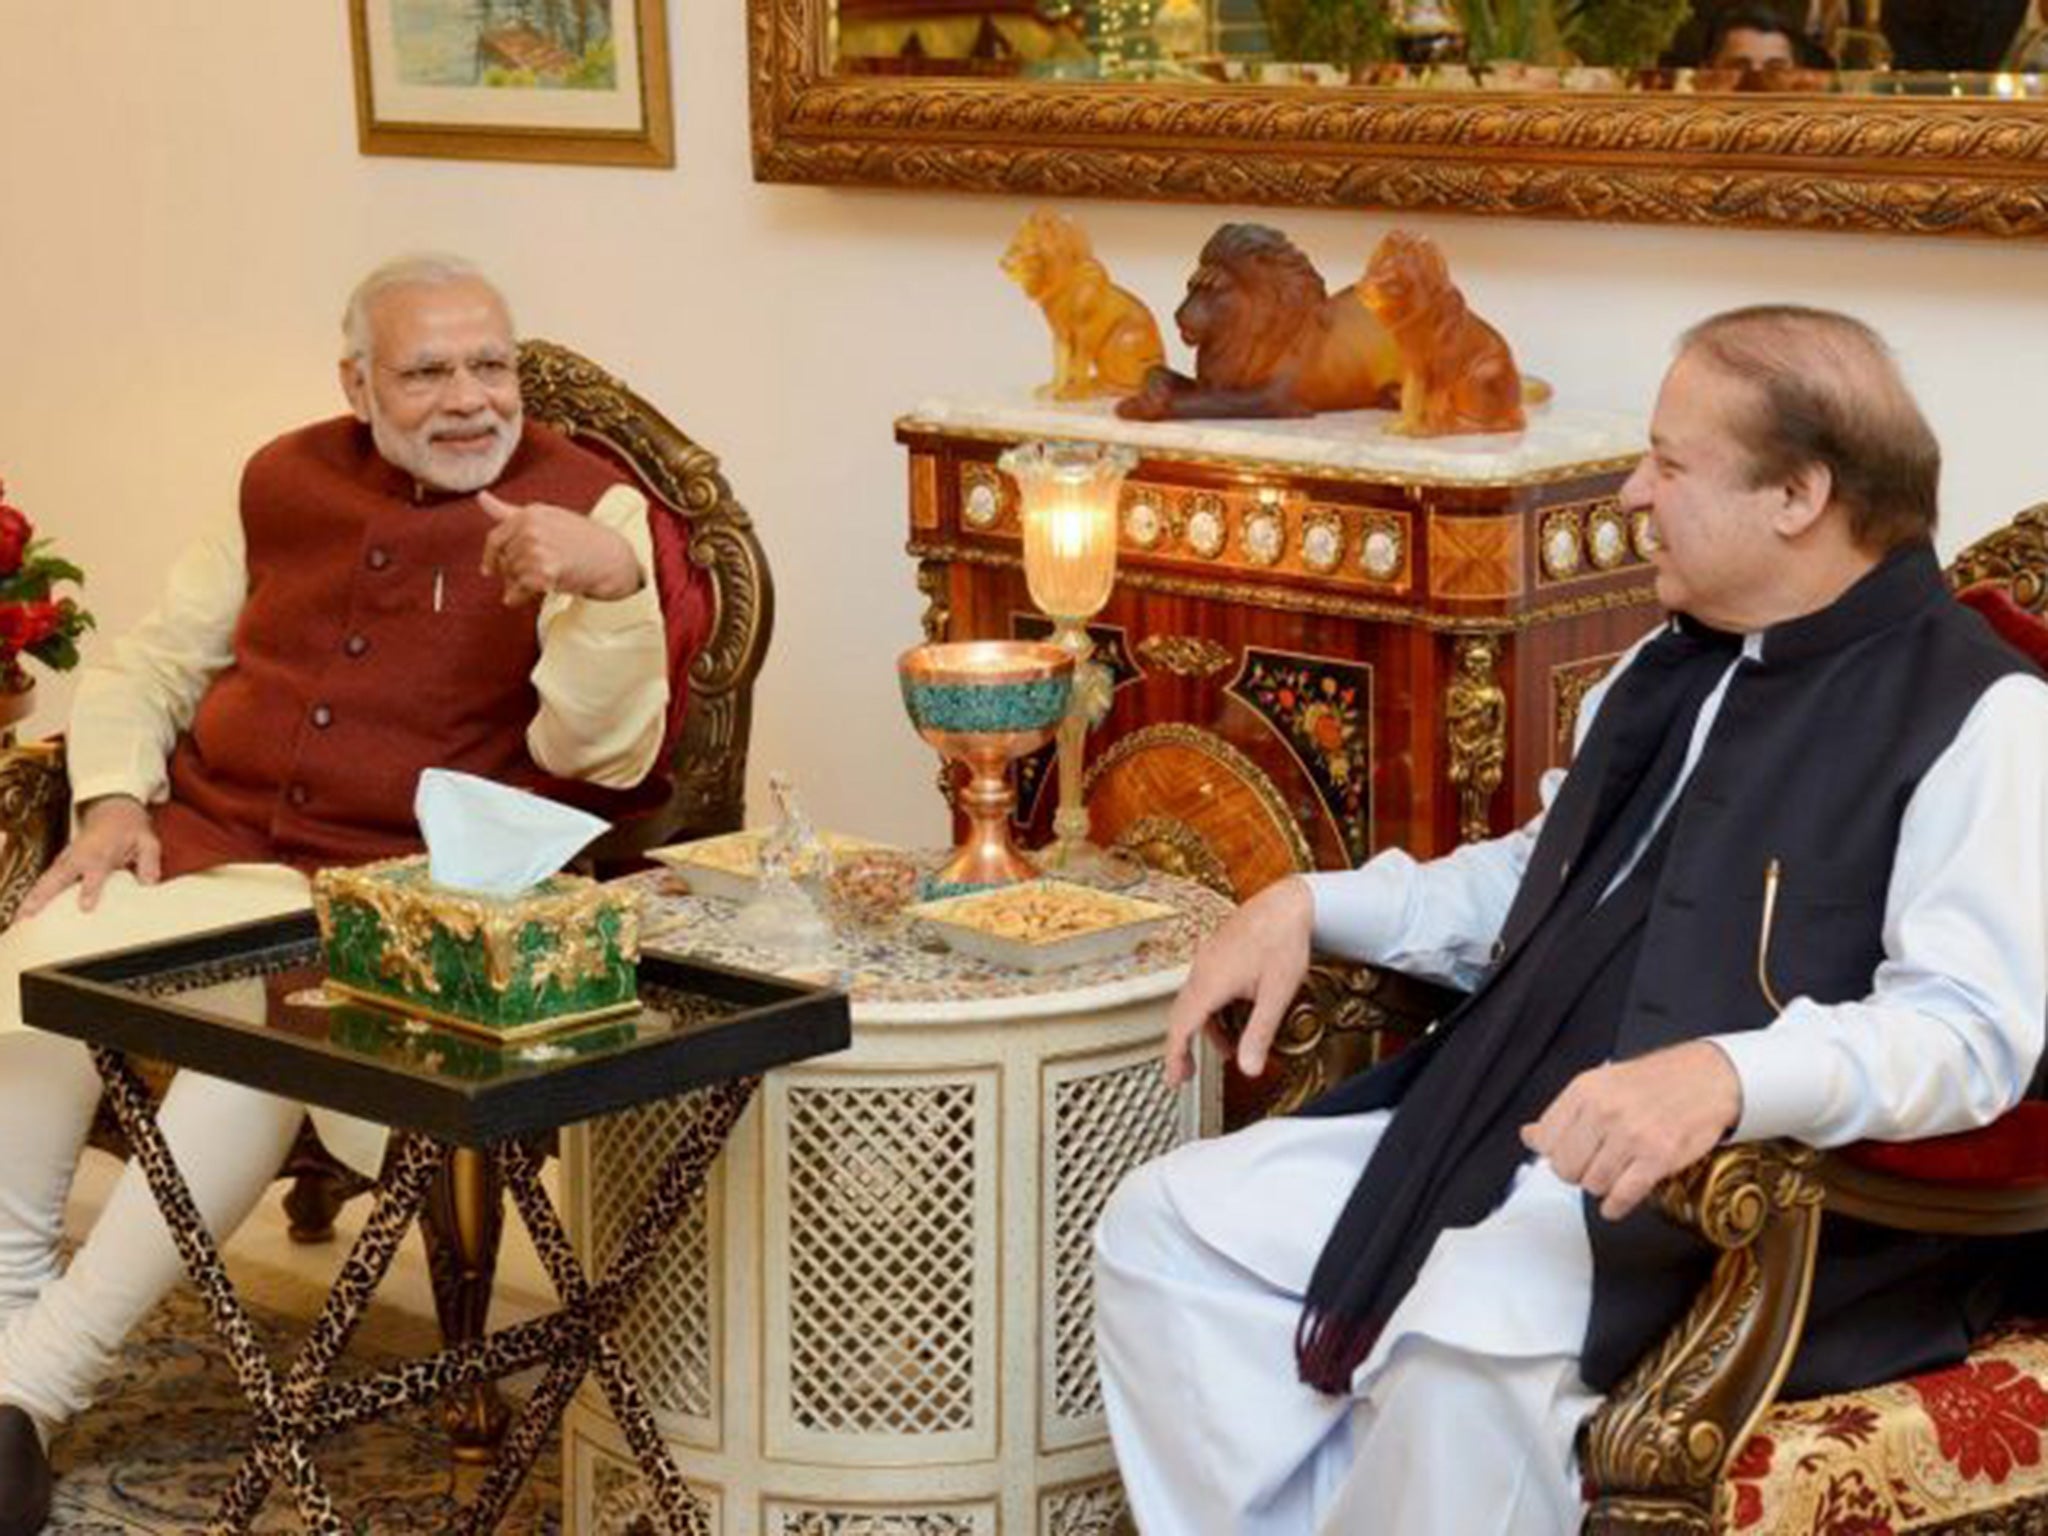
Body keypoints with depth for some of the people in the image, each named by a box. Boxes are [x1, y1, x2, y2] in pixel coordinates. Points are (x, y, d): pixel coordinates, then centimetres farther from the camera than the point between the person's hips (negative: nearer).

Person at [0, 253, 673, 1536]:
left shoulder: (587, 507, 1)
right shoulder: (287, 482, 15)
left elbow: (604, 755, -10)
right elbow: (147, 664, 22)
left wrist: (614, 586, -28)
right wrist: (115, 800, 2)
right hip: (202, 843, 4)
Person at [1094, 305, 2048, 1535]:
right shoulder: (1671, 669, 19)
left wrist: (1725, 1075, -38)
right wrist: (1312, 905, 17)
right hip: (1513, 1127, 9)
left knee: (1465, 1339, -36)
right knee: (1167, 1228, -1)